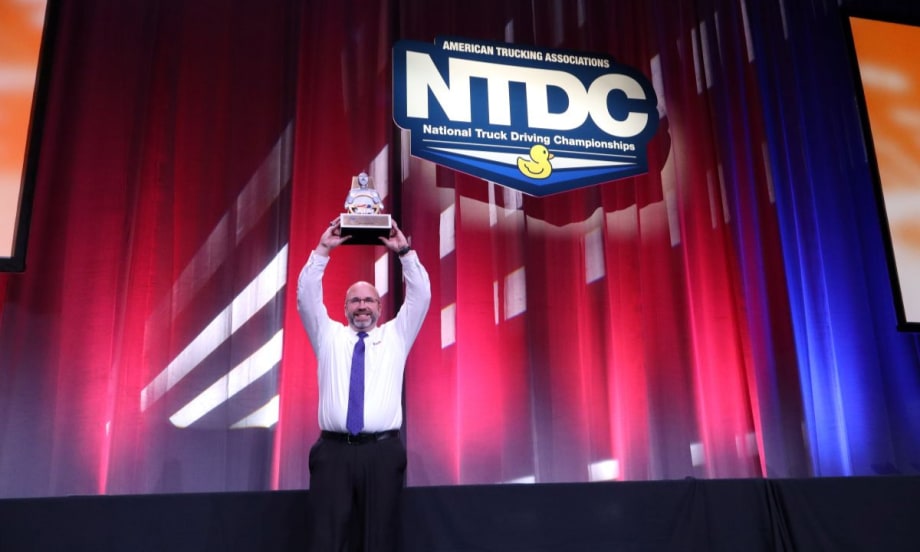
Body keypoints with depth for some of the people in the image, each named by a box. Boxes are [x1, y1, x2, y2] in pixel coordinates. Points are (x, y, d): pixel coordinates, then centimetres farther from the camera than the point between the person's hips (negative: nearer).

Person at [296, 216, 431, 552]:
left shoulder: (396, 336, 16)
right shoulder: (329, 337, 16)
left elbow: (421, 296, 6)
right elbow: (306, 296, 6)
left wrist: (405, 252, 0)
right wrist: (323, 250, -1)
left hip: (383, 451, 0)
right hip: (333, 451, 0)